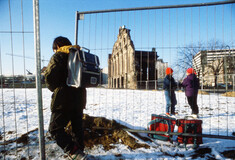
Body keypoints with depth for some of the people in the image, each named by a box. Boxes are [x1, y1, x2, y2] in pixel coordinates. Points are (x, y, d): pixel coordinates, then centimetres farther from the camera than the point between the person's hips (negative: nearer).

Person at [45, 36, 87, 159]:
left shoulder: (58, 56, -6)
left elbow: (49, 76, -17)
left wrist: (53, 88, 1)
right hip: (79, 99, 7)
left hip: (63, 100, -7)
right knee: (77, 127, 17)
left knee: (55, 129, 6)